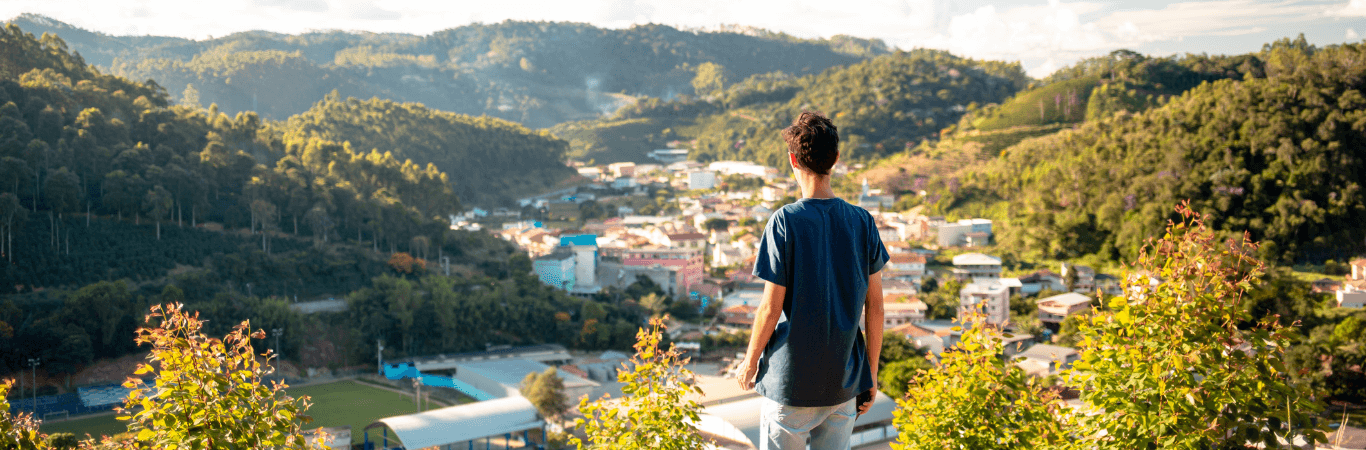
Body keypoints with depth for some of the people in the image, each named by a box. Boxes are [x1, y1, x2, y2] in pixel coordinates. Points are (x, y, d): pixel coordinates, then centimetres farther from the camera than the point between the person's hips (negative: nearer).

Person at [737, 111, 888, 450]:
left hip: (791, 383, -4)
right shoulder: (862, 222, -3)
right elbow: (875, 305, 1)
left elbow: (771, 307, -12)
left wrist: (750, 360, 4)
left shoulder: (785, 222, -14)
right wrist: (872, 371, 12)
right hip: (844, 382, 4)